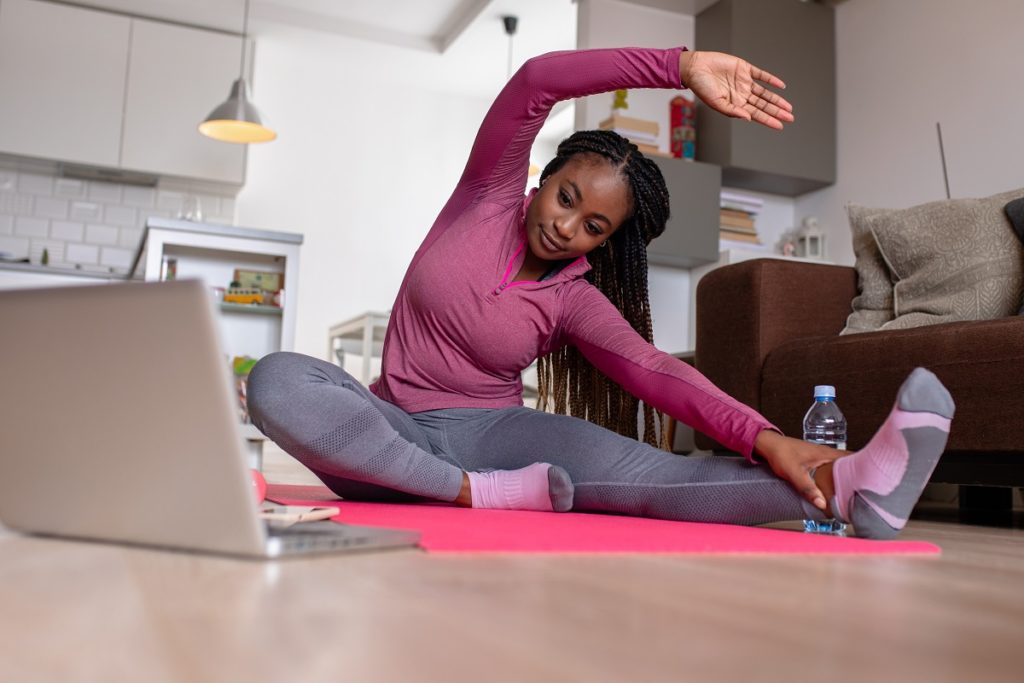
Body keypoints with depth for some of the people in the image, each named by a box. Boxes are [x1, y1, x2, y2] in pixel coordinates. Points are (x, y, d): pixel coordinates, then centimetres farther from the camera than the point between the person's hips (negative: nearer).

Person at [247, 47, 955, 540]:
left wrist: (763, 437, -38)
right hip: (396, 432, 1)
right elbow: (537, 81, -14)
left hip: (493, 432, 0)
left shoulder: (576, 301, 0)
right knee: (277, 378, -35)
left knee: (630, 467, -33)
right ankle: (482, 494, -39)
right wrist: (680, 66, -24)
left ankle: (844, 487, -51)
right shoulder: (490, 197, 1)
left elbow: (653, 370, -19)